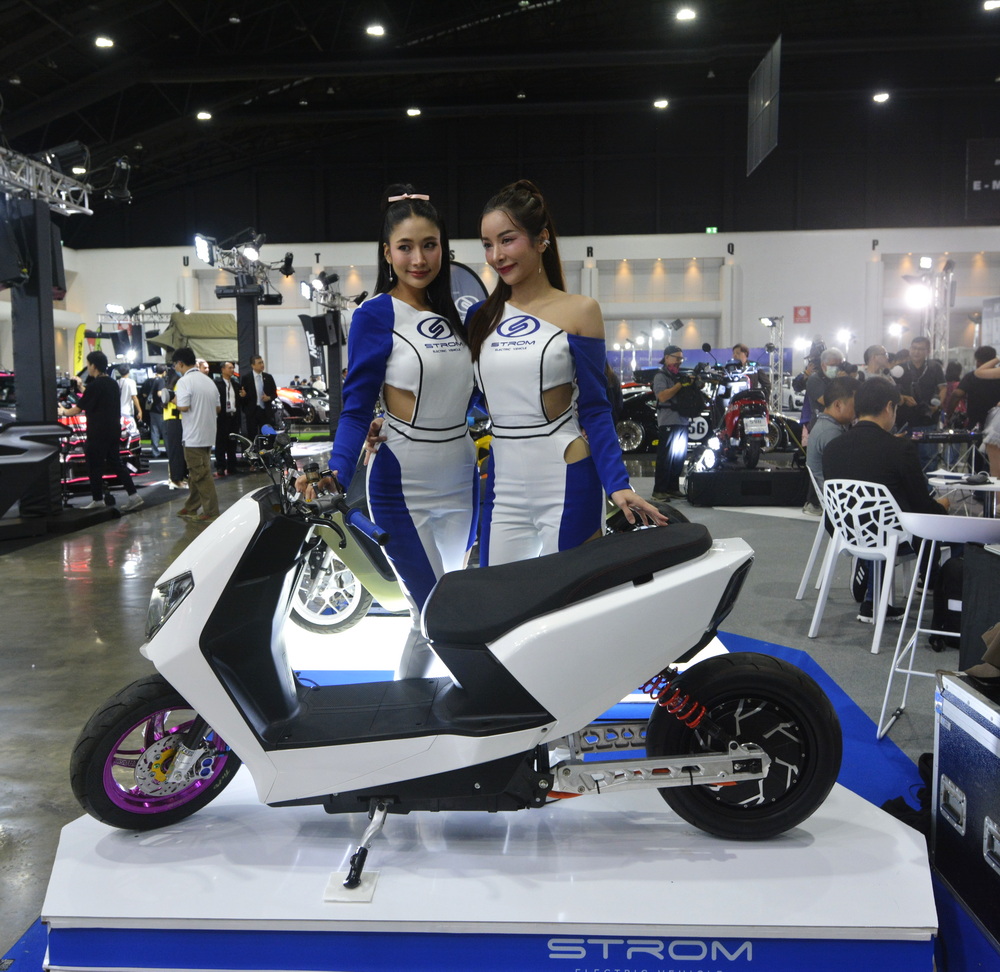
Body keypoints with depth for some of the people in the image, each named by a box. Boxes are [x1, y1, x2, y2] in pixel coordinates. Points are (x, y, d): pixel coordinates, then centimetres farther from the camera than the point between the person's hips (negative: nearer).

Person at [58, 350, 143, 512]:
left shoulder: (94, 385, -14)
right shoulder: (113, 383, 11)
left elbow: (78, 409, -8)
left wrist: (63, 411, 7)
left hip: (98, 433, -8)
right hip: (114, 431, 8)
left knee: (95, 467, 3)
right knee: (116, 464, 11)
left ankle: (97, 500, 9)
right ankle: (133, 495, 3)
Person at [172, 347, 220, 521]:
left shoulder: (185, 381, -12)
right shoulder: (208, 380, 12)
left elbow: (183, 407, -21)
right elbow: (217, 408, 14)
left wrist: (175, 401, -2)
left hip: (194, 435, -8)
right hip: (208, 433, 8)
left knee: (200, 474, -3)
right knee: (195, 473, 17)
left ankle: (211, 511, -1)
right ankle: (192, 507, 24)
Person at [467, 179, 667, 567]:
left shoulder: (578, 311, -1)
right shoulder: (479, 317, 9)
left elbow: (594, 408, -3)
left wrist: (617, 484, -13)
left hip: (566, 484, -3)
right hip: (502, 486, 4)